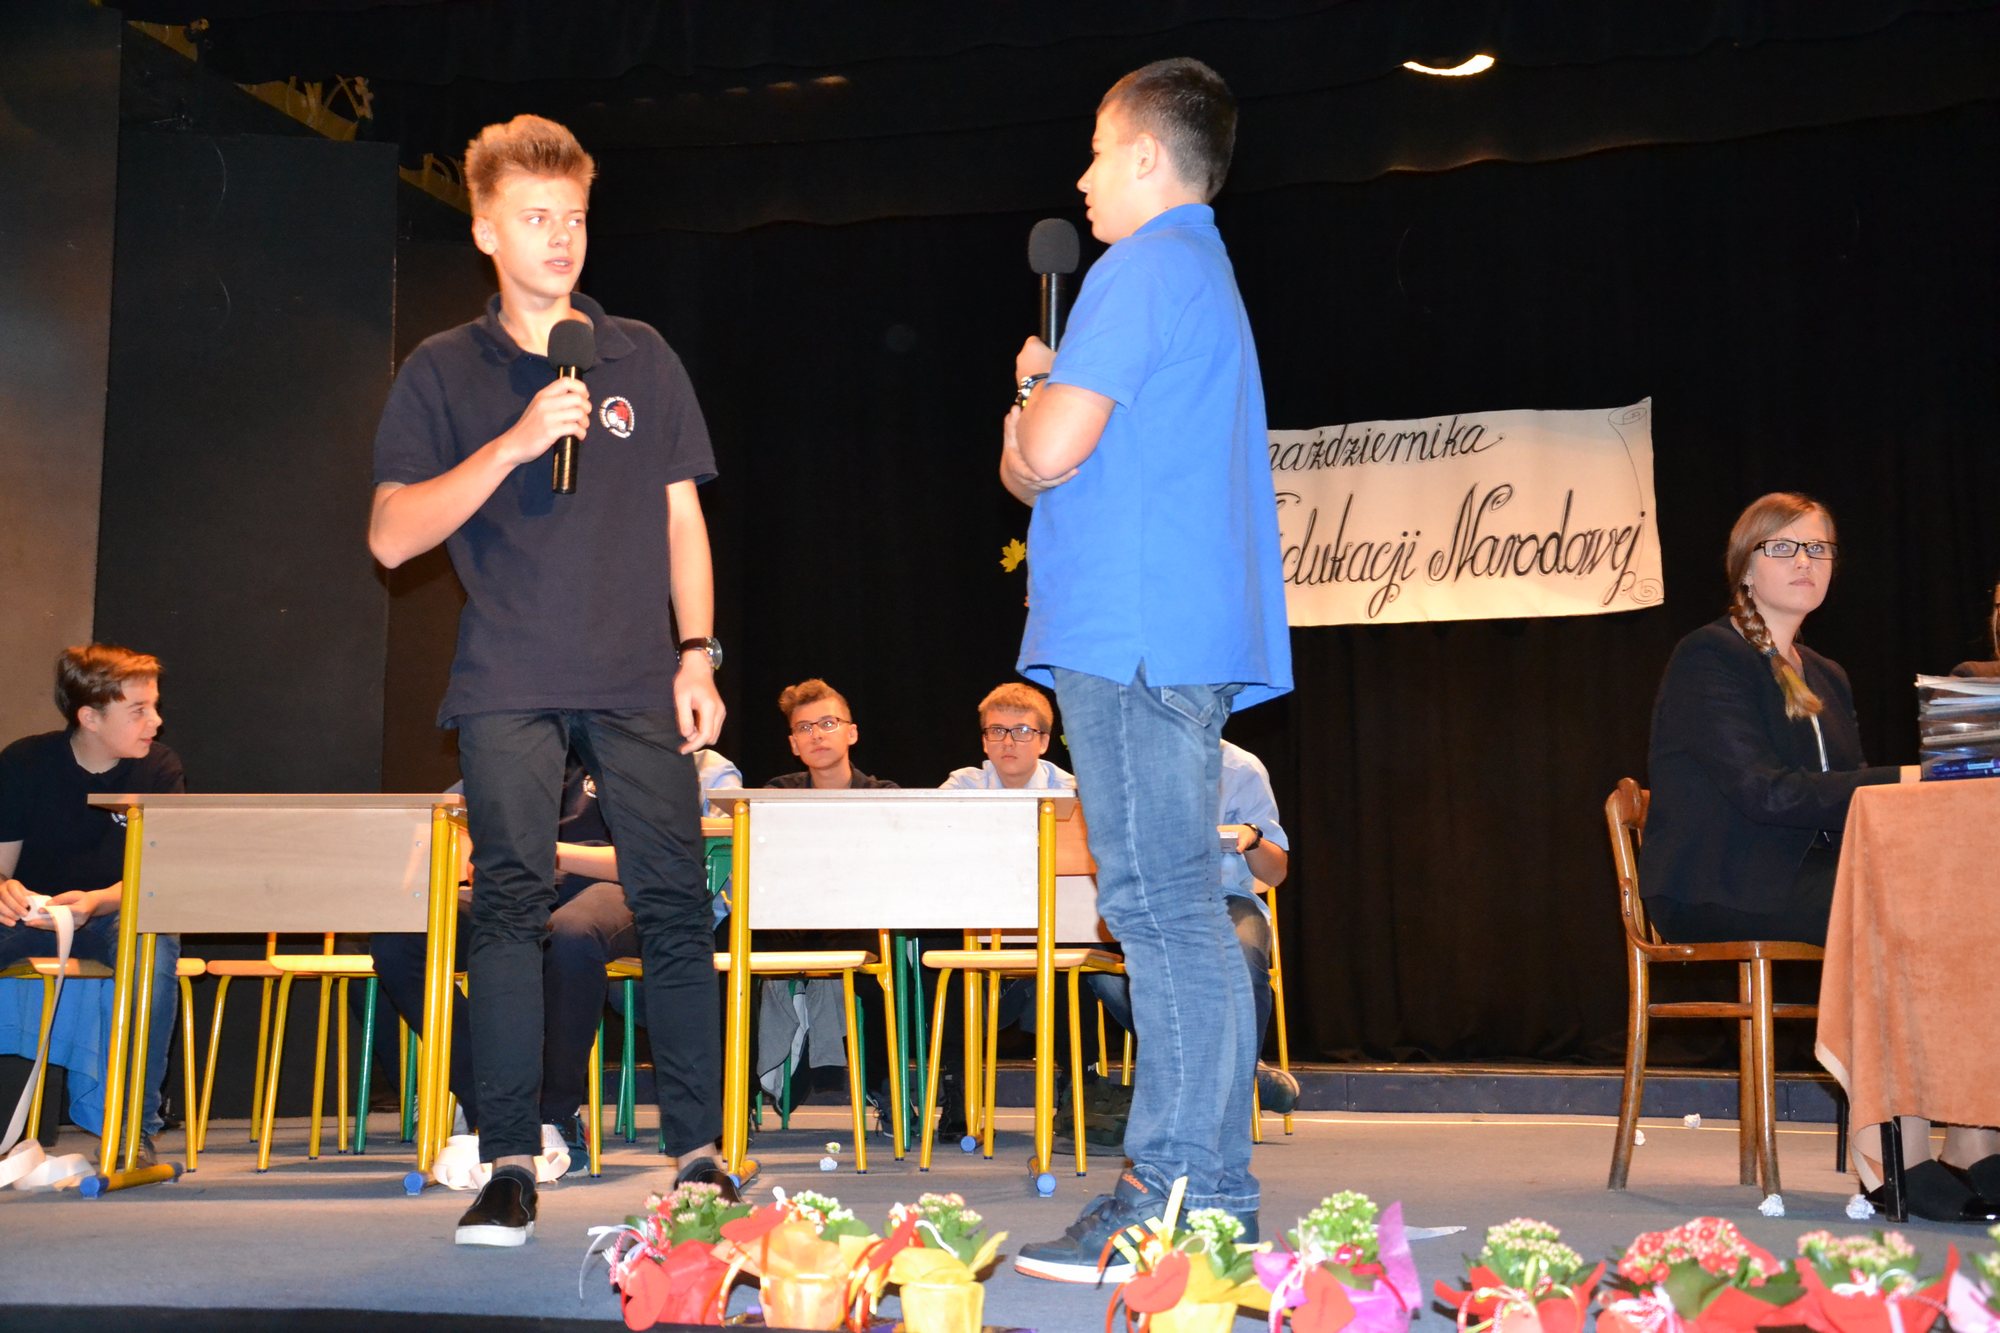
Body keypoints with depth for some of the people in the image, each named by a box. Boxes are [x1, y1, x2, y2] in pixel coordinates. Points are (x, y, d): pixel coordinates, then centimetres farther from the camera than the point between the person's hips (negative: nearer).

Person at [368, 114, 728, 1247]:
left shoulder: (640, 357, 12)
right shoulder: (444, 371, 7)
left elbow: (681, 519, 14)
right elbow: (393, 535, -2)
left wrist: (699, 656, 5)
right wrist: (513, 444, -12)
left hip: (637, 681, 1)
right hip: (509, 685, -1)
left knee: (675, 905, -4)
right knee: (512, 908, -3)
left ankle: (700, 1153, 3)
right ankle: (511, 1167, 4)